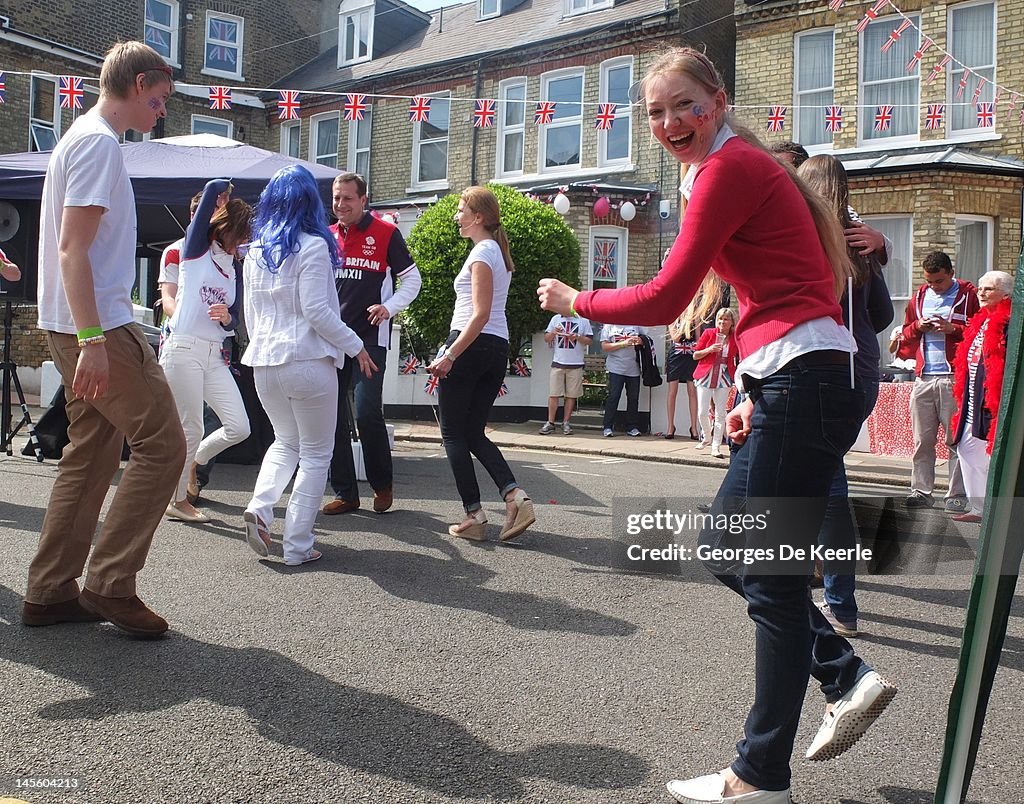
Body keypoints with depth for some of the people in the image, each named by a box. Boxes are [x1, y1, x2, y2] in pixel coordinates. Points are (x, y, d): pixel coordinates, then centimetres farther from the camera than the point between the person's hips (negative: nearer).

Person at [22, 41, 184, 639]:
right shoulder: (99, 143, -12)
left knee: (92, 455, 12)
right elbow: (72, 248, -20)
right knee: (162, 444, -7)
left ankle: (51, 592, 16)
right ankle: (110, 584, -3)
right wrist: (92, 339, -25)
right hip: (97, 326, -10)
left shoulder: (85, 139, 20)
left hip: (88, 327, 10)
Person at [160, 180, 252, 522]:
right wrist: (223, 194, 12)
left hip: (215, 355, 6)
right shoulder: (196, 249, 0)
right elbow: (214, 188, -9)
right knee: (191, 430, -2)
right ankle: (177, 501, 14)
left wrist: (227, 317, -7)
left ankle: (192, 463, 25)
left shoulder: (235, 271, 16)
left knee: (239, 426, -1)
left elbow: (233, 323, 14)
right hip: (183, 349, -6)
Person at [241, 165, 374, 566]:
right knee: (315, 454, 5)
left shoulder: (255, 251, 10)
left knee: (286, 442, 24)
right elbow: (317, 311, -15)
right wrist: (355, 346, -5)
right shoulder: (312, 246, -10)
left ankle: (260, 508, 1)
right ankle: (297, 545, 4)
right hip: (308, 361, -6)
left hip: (264, 363, 6)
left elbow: (251, 313, 16)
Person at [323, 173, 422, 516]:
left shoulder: (386, 233, 1)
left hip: (370, 337, -5)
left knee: (367, 412, -12)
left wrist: (390, 308, -10)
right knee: (333, 416, 2)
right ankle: (345, 493, 11)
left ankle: (383, 484, 9)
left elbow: (412, 279, 4)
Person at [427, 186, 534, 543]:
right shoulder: (498, 252, 19)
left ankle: (474, 515, -1)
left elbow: (480, 315, -18)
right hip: (498, 349, 9)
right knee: (474, 433, 12)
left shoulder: (481, 253, -10)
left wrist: (449, 355, -20)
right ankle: (515, 495, -5)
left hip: (472, 344, -9)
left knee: (453, 433, 1)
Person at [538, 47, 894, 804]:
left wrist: (573, 301, 4)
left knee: (768, 574, -3)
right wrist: (757, 396, 15)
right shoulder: (739, 165, 20)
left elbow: (664, 300, -11)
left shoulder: (728, 167, -9)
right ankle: (848, 676, 20)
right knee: (726, 549, 16)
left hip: (804, 382, -10)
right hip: (794, 382, 10)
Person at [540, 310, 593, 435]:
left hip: (576, 364, -1)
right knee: (553, 394, -2)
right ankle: (550, 423, 3)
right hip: (558, 363, 1)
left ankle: (566, 423, 11)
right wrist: (553, 333, -9)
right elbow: (546, 339, 12)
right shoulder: (555, 319, 11)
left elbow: (590, 340, 4)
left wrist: (577, 337, -14)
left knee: (571, 395, 3)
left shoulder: (583, 320, 5)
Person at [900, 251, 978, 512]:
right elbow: (906, 336, 22)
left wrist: (952, 328, -13)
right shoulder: (919, 297, 18)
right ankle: (921, 491, 11)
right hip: (923, 379, 4)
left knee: (956, 439, -2)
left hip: (955, 378, -4)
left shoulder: (969, 295, 4)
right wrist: (918, 326, 2)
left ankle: (957, 495, 3)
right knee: (921, 440, 4)